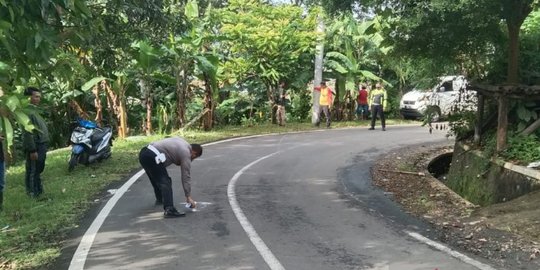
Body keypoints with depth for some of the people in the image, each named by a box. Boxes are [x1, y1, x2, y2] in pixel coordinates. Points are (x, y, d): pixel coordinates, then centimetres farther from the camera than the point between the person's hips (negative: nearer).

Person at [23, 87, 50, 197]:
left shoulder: (35, 110, 15)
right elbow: (28, 132, -22)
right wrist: (32, 150, -23)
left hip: (41, 145, 10)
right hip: (34, 147, -10)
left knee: (38, 170, 19)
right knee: (32, 171, -2)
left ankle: (39, 191, 30)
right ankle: (32, 194, 3)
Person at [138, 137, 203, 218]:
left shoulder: (182, 142, 21)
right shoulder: (186, 153, -2)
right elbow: (186, 176, -3)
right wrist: (188, 197, 1)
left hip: (143, 152, 10)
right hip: (152, 157, -10)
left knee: (156, 178, 27)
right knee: (165, 182, -11)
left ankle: (160, 199, 44)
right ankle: (169, 210, -22)